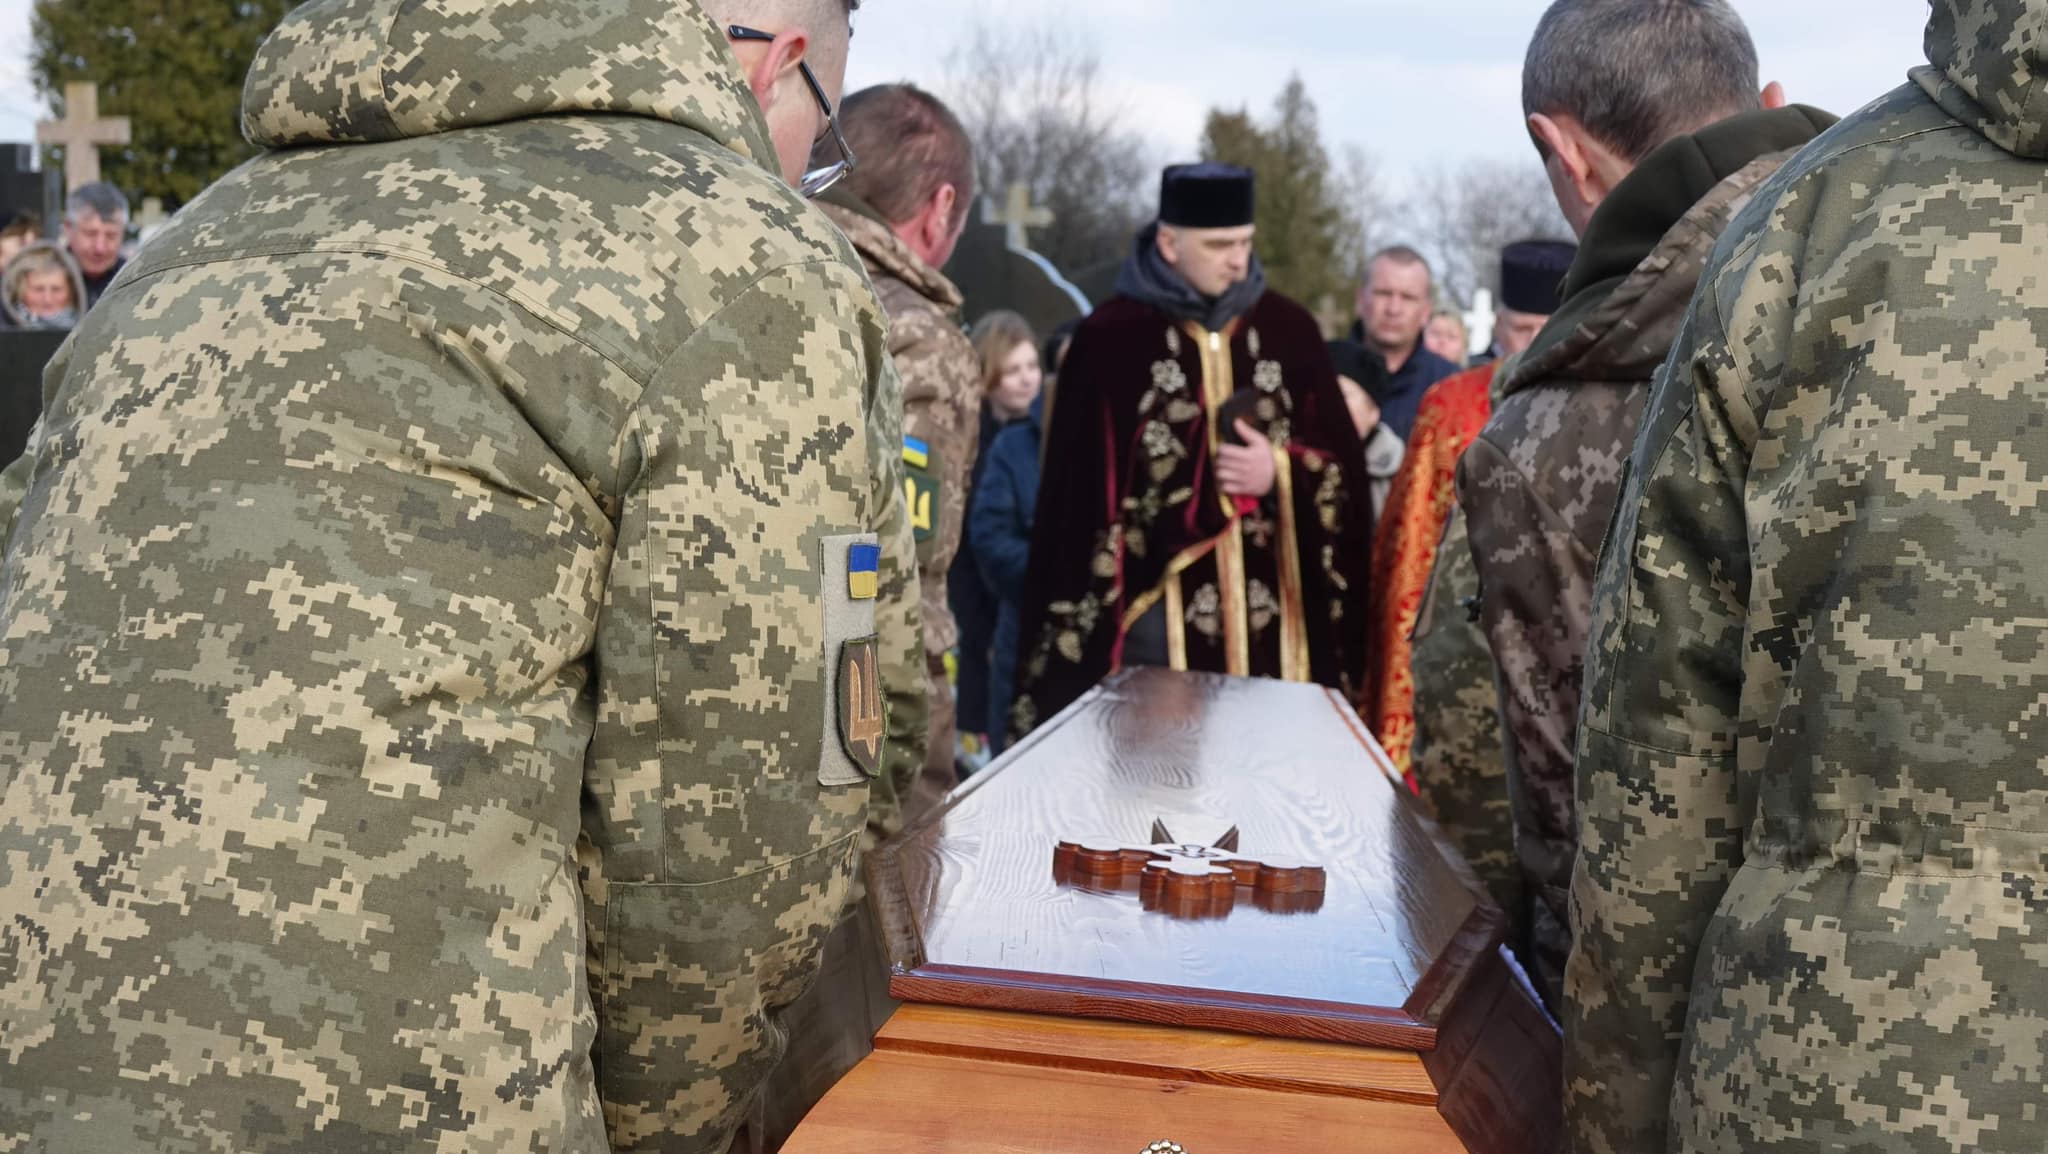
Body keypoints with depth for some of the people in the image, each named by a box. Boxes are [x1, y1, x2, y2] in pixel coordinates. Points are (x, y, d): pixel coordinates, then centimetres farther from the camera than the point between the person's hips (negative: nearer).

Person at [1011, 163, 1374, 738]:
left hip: (1274, 618, 3)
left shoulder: (1289, 331, 8)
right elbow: (1077, 496, -2)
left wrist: (1280, 471, -9)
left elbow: (1342, 471, 11)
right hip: (1154, 617, -3)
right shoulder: (1110, 340, -3)